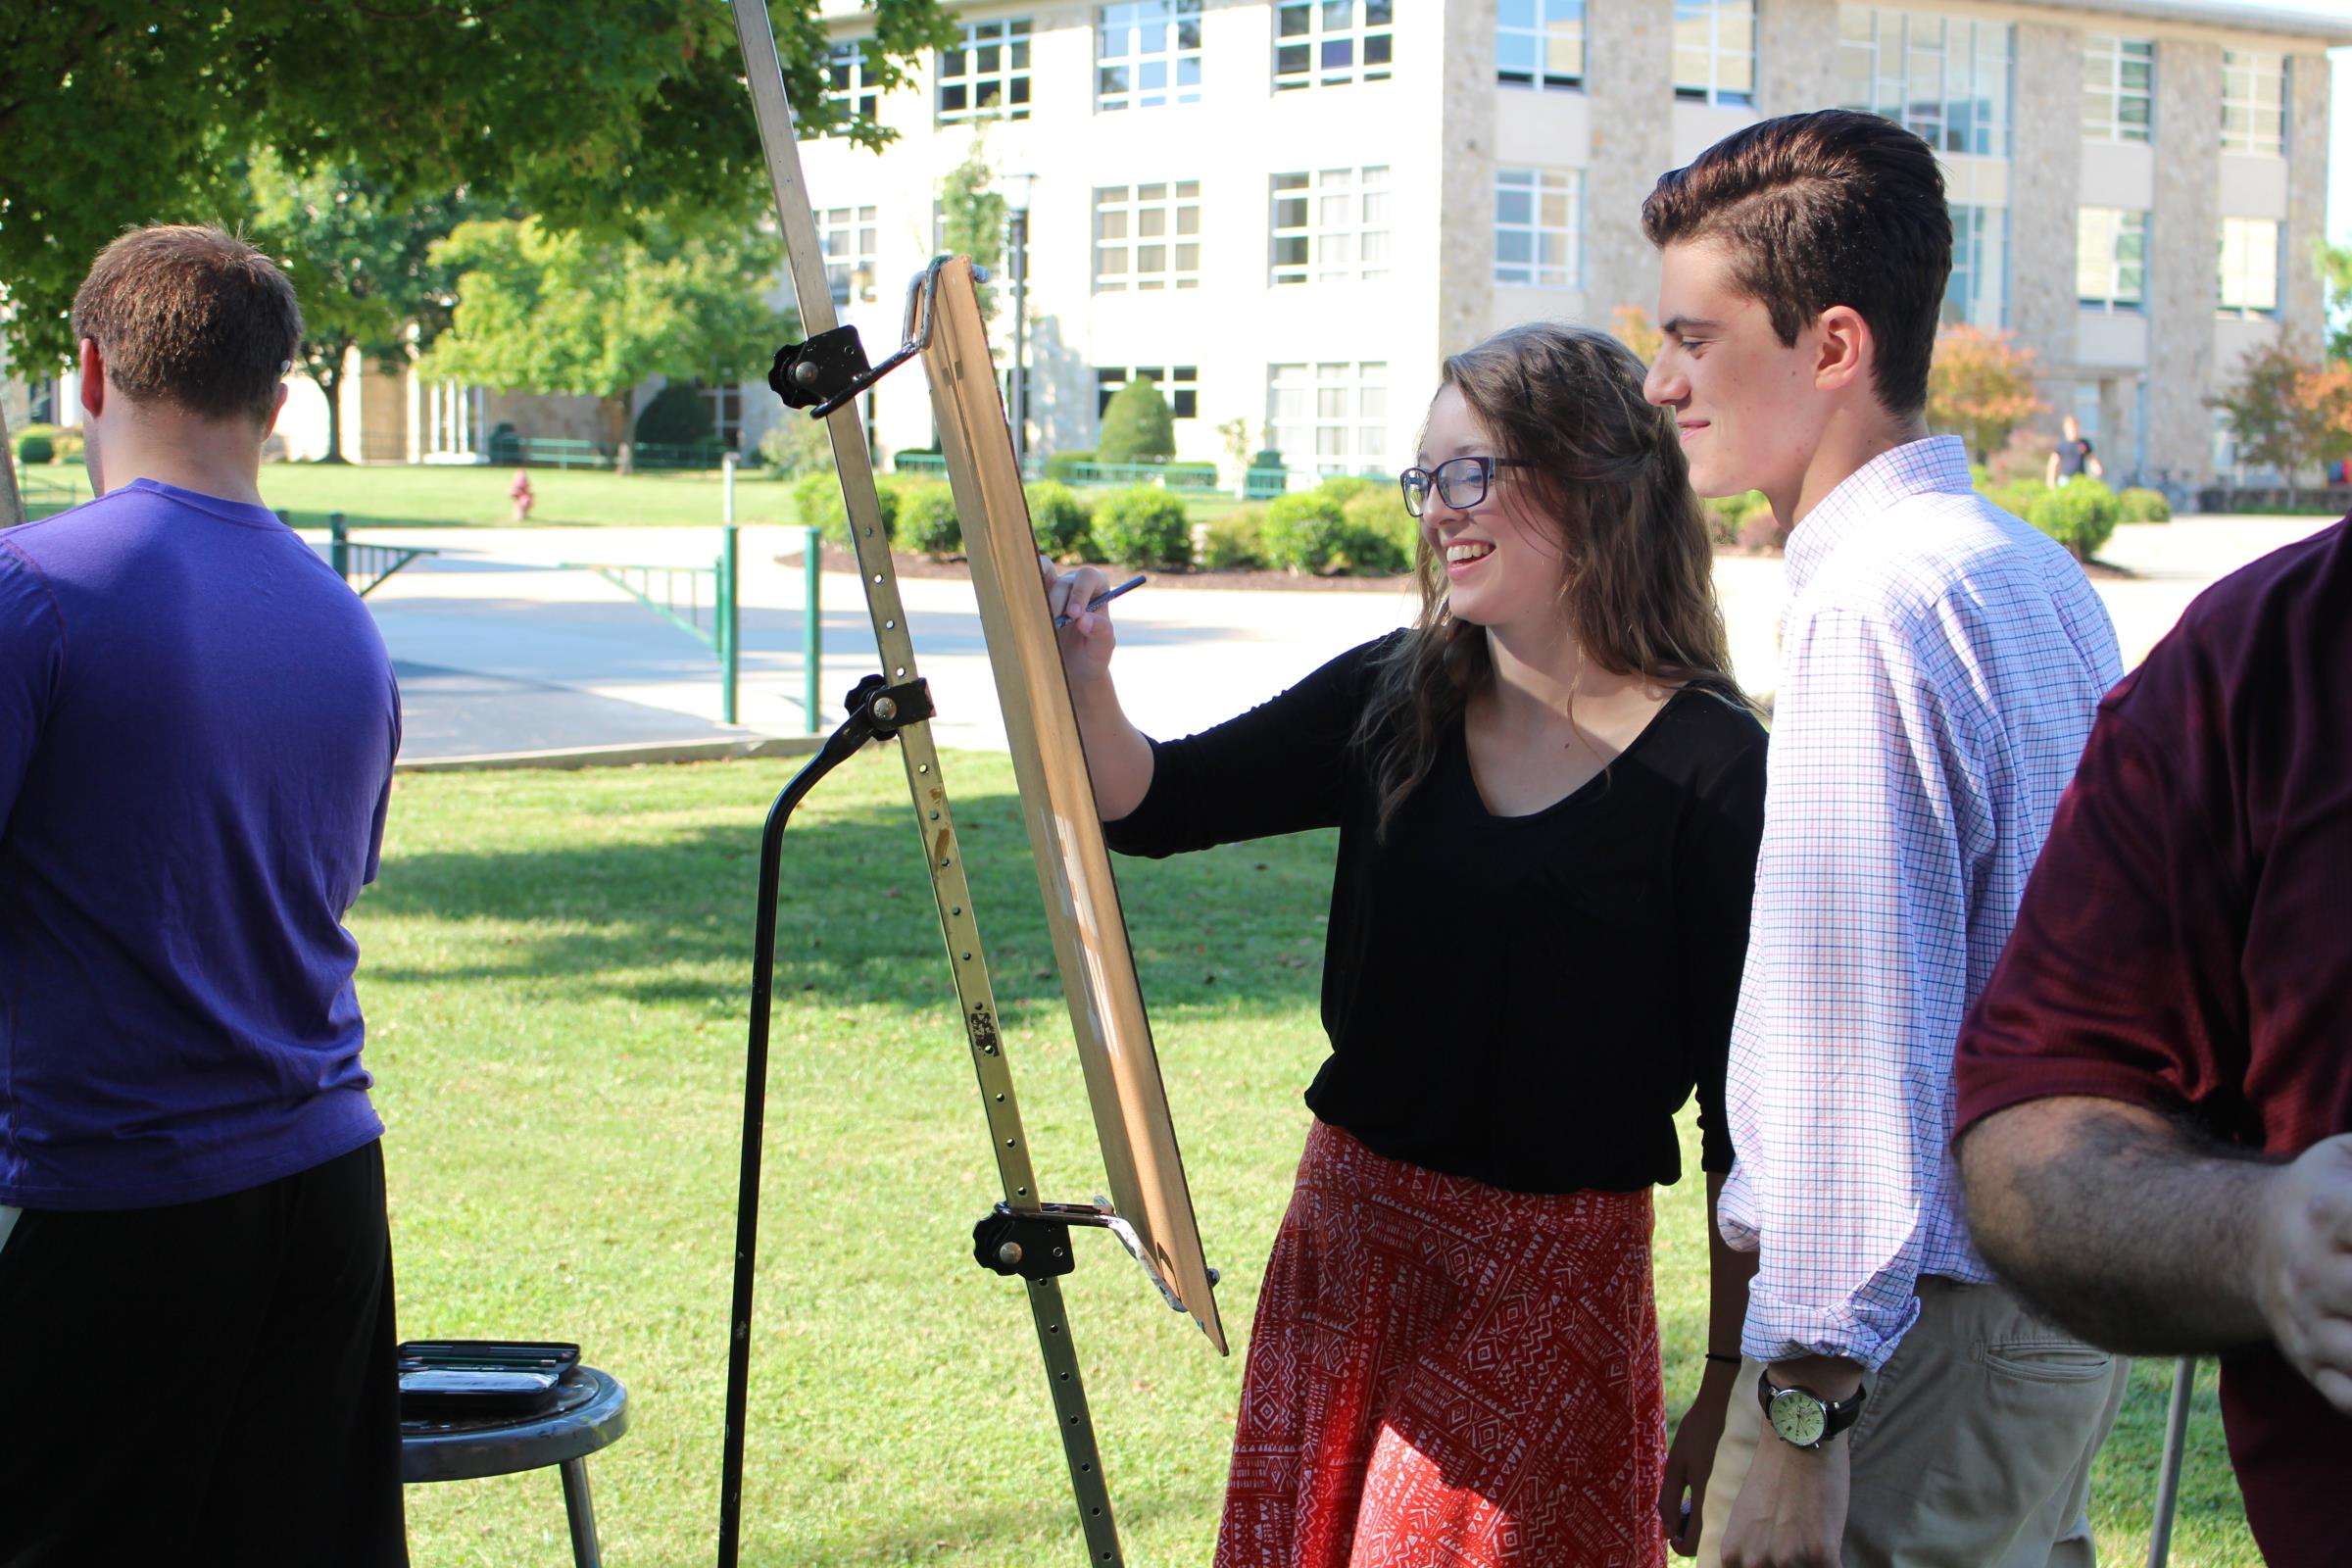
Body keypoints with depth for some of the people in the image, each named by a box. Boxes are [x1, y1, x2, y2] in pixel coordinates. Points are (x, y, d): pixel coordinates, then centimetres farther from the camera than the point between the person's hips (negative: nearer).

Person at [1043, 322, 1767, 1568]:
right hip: (1348, 1231, 5)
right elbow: (1154, 803, 4)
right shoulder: (1395, 702, 3)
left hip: (1553, 1279, -5)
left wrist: (1730, 1389, -8)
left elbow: (1741, 1107, -10)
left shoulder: (1708, 766, -12)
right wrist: (1081, 678, -17)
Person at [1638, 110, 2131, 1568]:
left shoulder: (1870, 609, -19)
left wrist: (1800, 1408, -20)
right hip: (2069, 1286, 10)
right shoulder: (2041, 574, 11)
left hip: (1921, 1324, -10)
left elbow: (1859, 1045, -23)